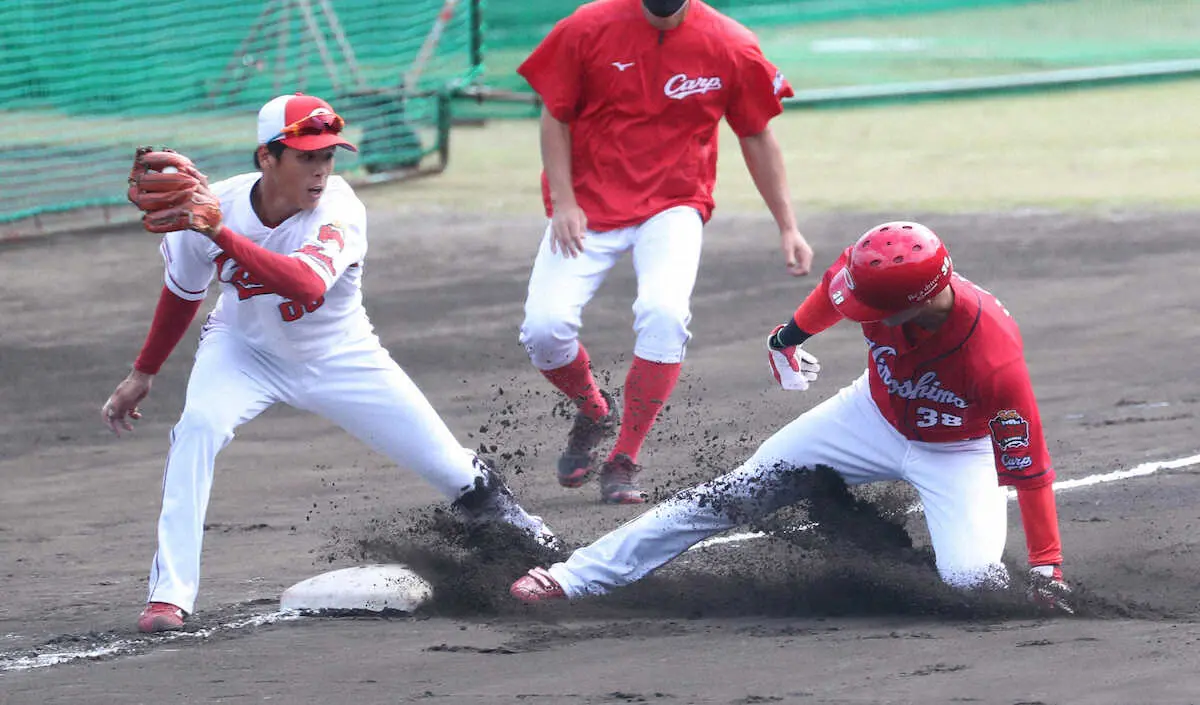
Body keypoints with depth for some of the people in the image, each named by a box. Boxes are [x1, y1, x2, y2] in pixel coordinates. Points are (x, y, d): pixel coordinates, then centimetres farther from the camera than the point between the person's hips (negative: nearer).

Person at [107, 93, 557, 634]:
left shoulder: (339, 210, -32)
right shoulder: (211, 206, -23)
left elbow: (307, 285, -53)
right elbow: (183, 292, -1)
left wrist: (222, 234, -63)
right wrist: (143, 375, 7)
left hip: (339, 358, -1)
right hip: (244, 348, 1)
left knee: (450, 467, 1)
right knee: (198, 425, -30)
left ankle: (520, 531, 37)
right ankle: (170, 595, -25)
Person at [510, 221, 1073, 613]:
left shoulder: (995, 359, -42)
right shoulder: (871, 273, -30)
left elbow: (1029, 465, -33)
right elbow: (833, 290, -4)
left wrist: (1047, 570, -33)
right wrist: (791, 336, 15)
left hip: (958, 452, -4)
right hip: (875, 414, 4)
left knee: (971, 578, -30)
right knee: (734, 495, -1)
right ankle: (576, 577, 5)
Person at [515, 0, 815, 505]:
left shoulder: (730, 47, -6)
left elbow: (757, 138, 6)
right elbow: (555, 117, 1)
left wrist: (787, 227, 6)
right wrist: (563, 202, -9)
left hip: (673, 206, -1)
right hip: (587, 207, 1)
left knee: (664, 313, -28)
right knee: (545, 326, -17)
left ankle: (623, 463, -14)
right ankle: (594, 414, 18)